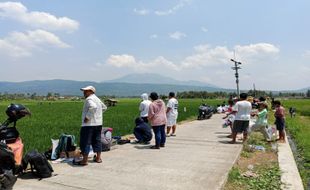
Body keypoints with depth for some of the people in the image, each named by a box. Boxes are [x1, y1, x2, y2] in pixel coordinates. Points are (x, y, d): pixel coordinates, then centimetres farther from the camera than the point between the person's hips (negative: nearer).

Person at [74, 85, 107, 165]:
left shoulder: (89, 99, -12)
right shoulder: (97, 99, 17)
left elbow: (93, 107, -32)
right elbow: (104, 107, 30)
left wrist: (87, 117, -24)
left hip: (89, 124, -9)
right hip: (98, 123, 9)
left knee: (85, 141, -2)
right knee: (97, 140, 14)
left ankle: (84, 160, 1)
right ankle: (98, 158, 21)